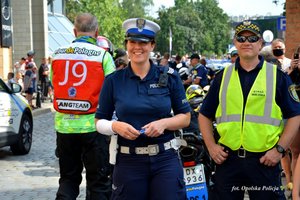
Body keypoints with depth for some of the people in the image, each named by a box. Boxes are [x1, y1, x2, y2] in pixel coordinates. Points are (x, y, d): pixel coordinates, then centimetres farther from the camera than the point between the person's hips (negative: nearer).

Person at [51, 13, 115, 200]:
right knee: (98, 181, 8)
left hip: (64, 124, 3)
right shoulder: (103, 55, -6)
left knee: (68, 178, 17)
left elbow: (55, 86, 12)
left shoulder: (57, 54, 4)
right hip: (92, 126, -3)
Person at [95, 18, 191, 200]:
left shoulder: (169, 77, 2)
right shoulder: (113, 81, 3)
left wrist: (164, 123, -13)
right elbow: (99, 122, 6)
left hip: (166, 159, 0)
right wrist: (116, 126, -15)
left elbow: (185, 117, 6)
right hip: (128, 162, 0)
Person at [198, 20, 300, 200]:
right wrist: (211, 146, 1)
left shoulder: (278, 76, 2)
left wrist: (280, 149, -8)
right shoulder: (223, 77, 9)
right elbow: (205, 115, 13)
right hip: (227, 159, 3)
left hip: (265, 160, -2)